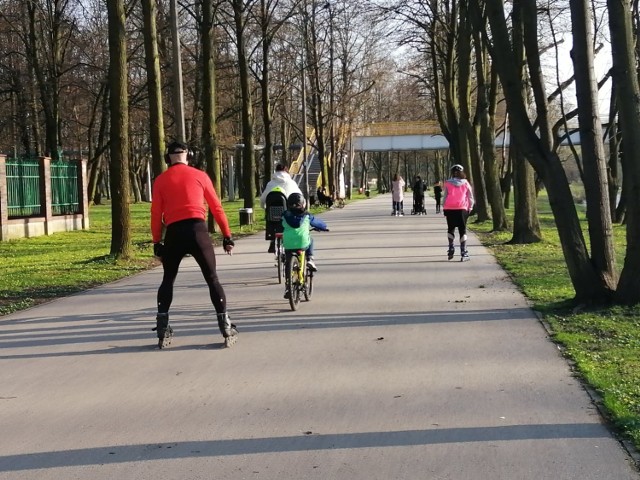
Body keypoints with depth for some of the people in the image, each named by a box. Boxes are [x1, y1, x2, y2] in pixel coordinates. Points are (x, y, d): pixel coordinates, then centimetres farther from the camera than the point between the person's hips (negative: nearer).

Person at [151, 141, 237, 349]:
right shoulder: (200, 175, 9)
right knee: (212, 279, 7)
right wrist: (227, 236, 12)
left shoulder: (161, 180, 10)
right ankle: (227, 329, 2)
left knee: (168, 280, 17)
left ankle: (163, 332, 12)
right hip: (197, 230, -1)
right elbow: (216, 208, 8)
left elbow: (156, 214, 6)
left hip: (173, 234, 1)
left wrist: (157, 243, 12)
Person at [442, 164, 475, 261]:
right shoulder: (465, 183, 3)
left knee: (450, 229, 18)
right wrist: (469, 208, 12)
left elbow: (444, 197, 0)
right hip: (462, 209, 0)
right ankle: (463, 253, -3)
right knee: (462, 230, 4)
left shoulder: (448, 183, 0)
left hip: (449, 209, 0)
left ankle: (451, 249, 10)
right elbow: (471, 197, 4)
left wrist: (444, 208, 7)